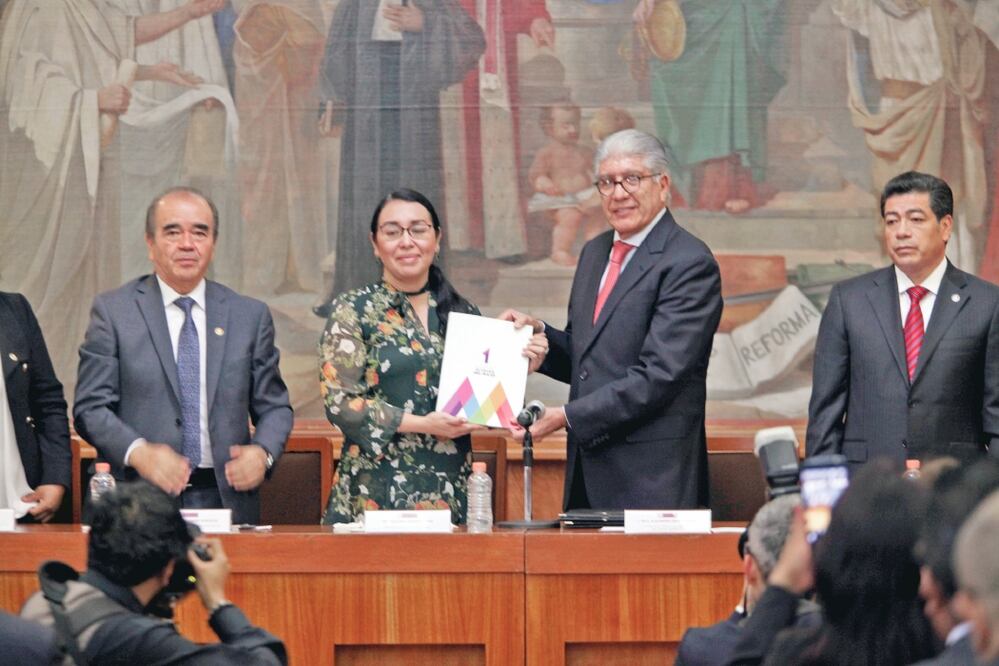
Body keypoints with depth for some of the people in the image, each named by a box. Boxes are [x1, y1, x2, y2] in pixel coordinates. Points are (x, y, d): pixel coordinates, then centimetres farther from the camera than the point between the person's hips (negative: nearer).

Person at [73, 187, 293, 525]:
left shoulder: (250, 316, 10)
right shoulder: (113, 311, 4)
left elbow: (273, 406, 13)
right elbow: (92, 407, -1)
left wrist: (263, 452, -8)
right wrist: (138, 452, -18)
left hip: (228, 498, 2)